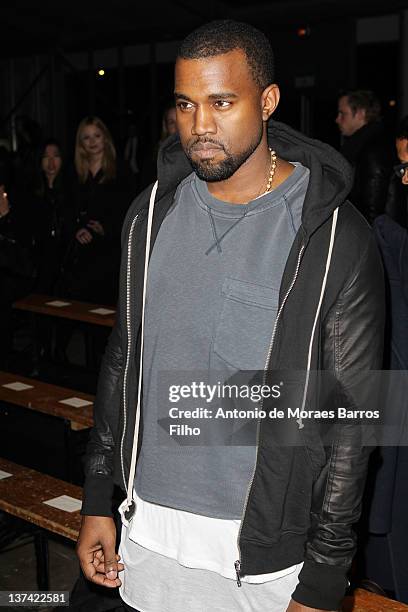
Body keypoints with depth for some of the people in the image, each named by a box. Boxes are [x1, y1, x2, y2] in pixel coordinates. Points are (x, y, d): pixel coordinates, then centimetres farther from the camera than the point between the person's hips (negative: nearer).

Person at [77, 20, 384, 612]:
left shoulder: (336, 237, -14)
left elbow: (351, 414, -12)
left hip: (267, 547, -3)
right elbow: (122, 356, 7)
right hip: (149, 527, 4)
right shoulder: (151, 211, 0)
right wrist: (96, 502, 7)